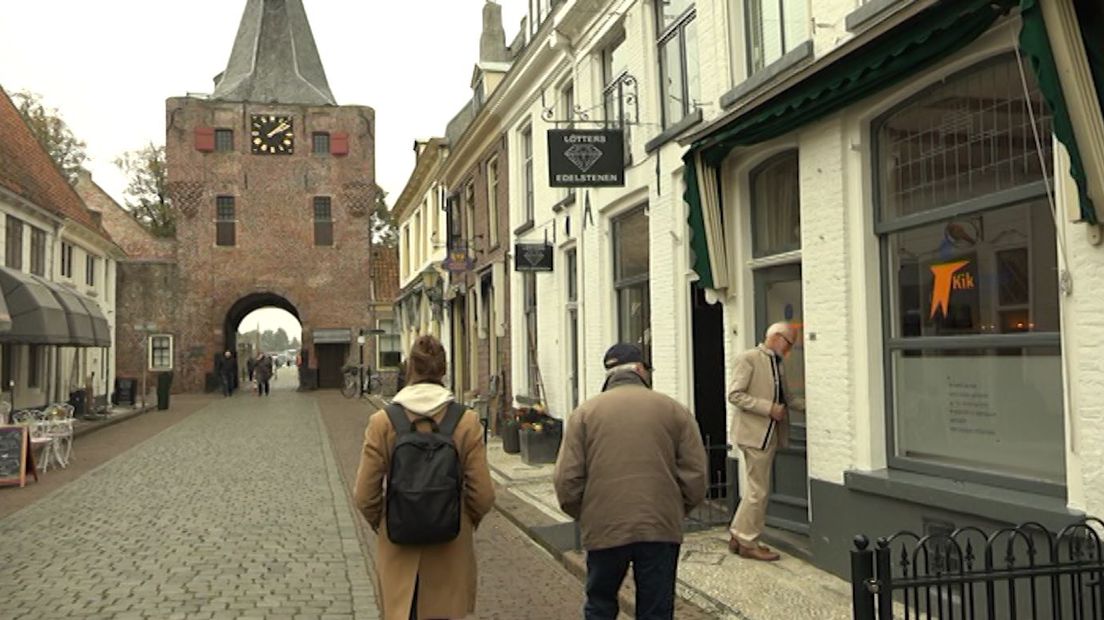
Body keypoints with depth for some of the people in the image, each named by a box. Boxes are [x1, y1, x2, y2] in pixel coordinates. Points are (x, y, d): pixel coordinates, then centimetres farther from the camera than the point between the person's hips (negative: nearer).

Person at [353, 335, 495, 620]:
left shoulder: (382, 422, -9)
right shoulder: (466, 421, -9)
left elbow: (365, 497, -5)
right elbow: (483, 495, -7)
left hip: (399, 549, 0)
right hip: (451, 550, 0)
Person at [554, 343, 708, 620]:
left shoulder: (585, 412, 3)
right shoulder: (673, 409, 4)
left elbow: (566, 480, -3)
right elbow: (696, 476, 1)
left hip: (604, 529, 0)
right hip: (661, 529, 0)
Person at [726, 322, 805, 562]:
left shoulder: (777, 364, 15)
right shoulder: (748, 359, -11)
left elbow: (786, 397, 21)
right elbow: (734, 395, -16)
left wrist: (805, 405, 4)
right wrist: (768, 408, -20)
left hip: (771, 434, 9)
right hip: (754, 433, -9)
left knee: (755, 488, 14)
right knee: (758, 490, -3)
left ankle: (738, 535, 24)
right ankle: (747, 542, 9)